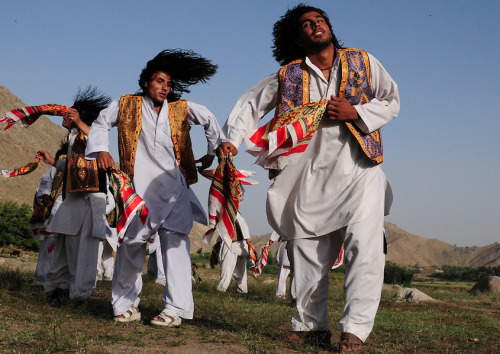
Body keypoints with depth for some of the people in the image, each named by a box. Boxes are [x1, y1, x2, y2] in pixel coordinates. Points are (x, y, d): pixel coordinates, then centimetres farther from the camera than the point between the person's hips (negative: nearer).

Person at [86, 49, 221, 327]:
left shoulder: (181, 109, 14)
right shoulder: (126, 106, 11)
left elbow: (211, 122, 27)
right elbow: (100, 124, 20)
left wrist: (212, 153, 26)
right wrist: (101, 150, 4)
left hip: (174, 186, 1)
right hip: (138, 187, 0)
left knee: (175, 241, -10)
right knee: (131, 242, -2)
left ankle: (175, 309, -9)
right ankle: (126, 304, 12)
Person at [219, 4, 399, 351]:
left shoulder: (363, 62, 7)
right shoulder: (289, 77, 7)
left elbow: (392, 101, 10)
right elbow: (251, 103, 15)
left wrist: (356, 112, -7)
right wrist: (233, 140, 2)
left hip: (359, 170, -1)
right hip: (311, 176, 2)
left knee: (364, 248, -14)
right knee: (308, 251, 4)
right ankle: (311, 325, 16)